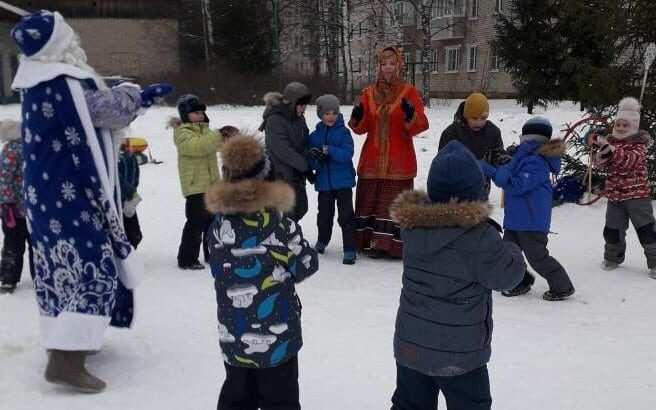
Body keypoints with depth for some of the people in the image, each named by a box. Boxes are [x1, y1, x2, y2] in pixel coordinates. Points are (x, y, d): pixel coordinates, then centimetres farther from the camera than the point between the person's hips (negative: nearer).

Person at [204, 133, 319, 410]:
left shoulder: (218, 225, -6)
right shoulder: (279, 225, -17)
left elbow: (220, 271, 3)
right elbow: (307, 265, -7)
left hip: (233, 336, 4)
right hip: (276, 336, -4)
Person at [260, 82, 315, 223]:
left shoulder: (298, 117, 8)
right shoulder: (274, 120, -19)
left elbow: (304, 143, 13)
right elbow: (283, 150, -23)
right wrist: (305, 166, -20)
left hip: (297, 174, 9)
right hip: (281, 175, -8)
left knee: (300, 208, 16)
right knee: (287, 213, -5)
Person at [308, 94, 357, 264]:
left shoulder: (344, 132, -6)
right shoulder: (314, 135, 4)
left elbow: (347, 154, -18)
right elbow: (311, 161, 3)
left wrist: (328, 150, -26)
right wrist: (315, 159, -19)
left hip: (343, 181, -4)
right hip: (324, 182, 4)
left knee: (346, 216, -5)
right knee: (324, 215, 16)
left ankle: (349, 250, 1)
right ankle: (322, 241, 41)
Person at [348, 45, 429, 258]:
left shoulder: (410, 92, 0)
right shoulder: (369, 93, 10)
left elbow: (422, 124, -8)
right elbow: (362, 128, 8)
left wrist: (411, 116, -28)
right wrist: (357, 118, -13)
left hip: (399, 162, -3)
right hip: (372, 161, 4)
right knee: (370, 200, 6)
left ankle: (394, 244, 1)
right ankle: (371, 241, 16)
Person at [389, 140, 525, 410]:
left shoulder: (412, 224, -6)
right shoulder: (479, 234, -22)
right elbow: (506, 275, -11)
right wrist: (512, 251, 9)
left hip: (411, 343, 5)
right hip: (458, 351, -4)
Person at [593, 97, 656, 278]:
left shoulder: (639, 143, -7)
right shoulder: (611, 141, 7)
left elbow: (631, 159, -26)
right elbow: (602, 163, -1)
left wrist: (610, 149, -37)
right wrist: (602, 154, -24)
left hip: (637, 194, -5)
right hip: (614, 195, 5)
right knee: (612, 229, 12)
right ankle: (613, 258, 31)